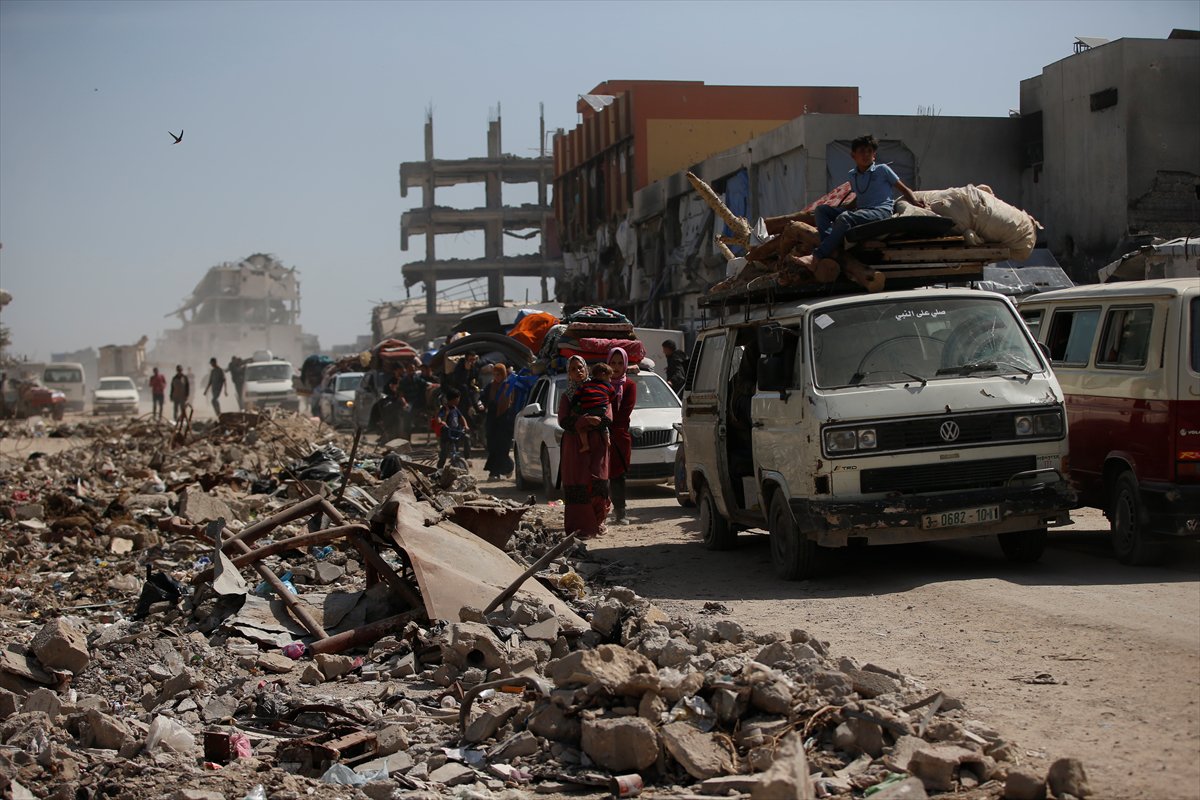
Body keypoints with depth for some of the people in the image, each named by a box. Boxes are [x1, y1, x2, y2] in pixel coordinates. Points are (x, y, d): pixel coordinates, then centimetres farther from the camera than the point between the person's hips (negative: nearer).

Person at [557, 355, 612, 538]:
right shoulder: (566, 396, 14)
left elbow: (608, 418, 0)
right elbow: (563, 422, -1)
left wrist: (578, 422, -12)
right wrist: (586, 421, -17)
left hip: (597, 446, 0)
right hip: (575, 447, 0)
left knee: (597, 481, -10)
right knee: (578, 485, -8)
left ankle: (597, 520, 10)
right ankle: (582, 528, -10)